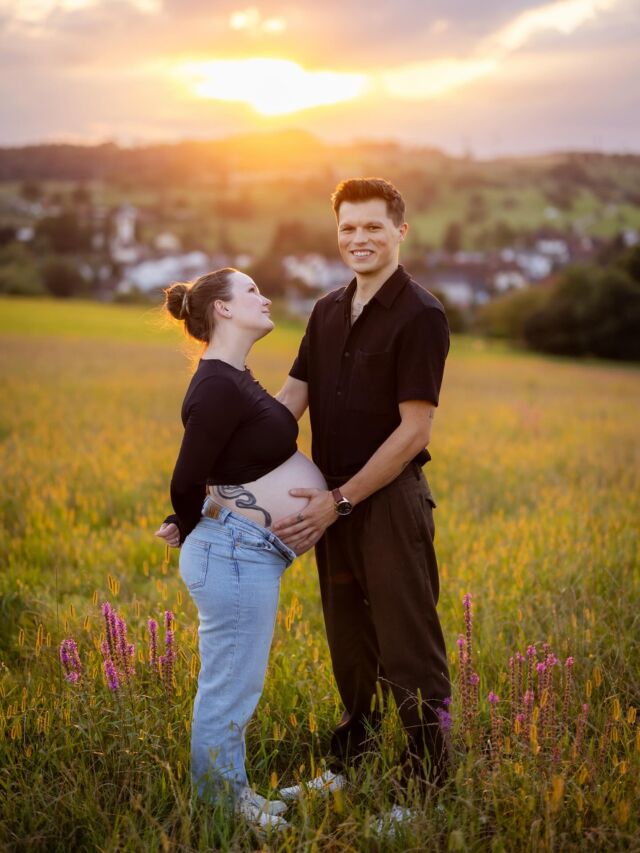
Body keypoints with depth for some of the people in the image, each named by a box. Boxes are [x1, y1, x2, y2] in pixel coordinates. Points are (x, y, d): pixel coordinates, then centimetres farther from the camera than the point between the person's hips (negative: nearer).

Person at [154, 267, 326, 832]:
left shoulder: (236, 378, 12)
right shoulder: (218, 388, -20)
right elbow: (186, 482, -17)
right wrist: (190, 533, 0)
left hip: (247, 553, 10)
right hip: (236, 554, -10)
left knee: (235, 684, 19)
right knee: (230, 688, 3)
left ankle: (231, 794, 33)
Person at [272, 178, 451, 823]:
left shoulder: (420, 316, -12)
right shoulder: (328, 312, 10)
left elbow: (413, 430, -16)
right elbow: (288, 399, 4)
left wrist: (341, 500, -17)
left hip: (391, 500, -7)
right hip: (332, 502, 7)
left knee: (408, 653, 2)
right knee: (350, 647, 20)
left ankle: (426, 789, 15)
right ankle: (348, 767, 36)